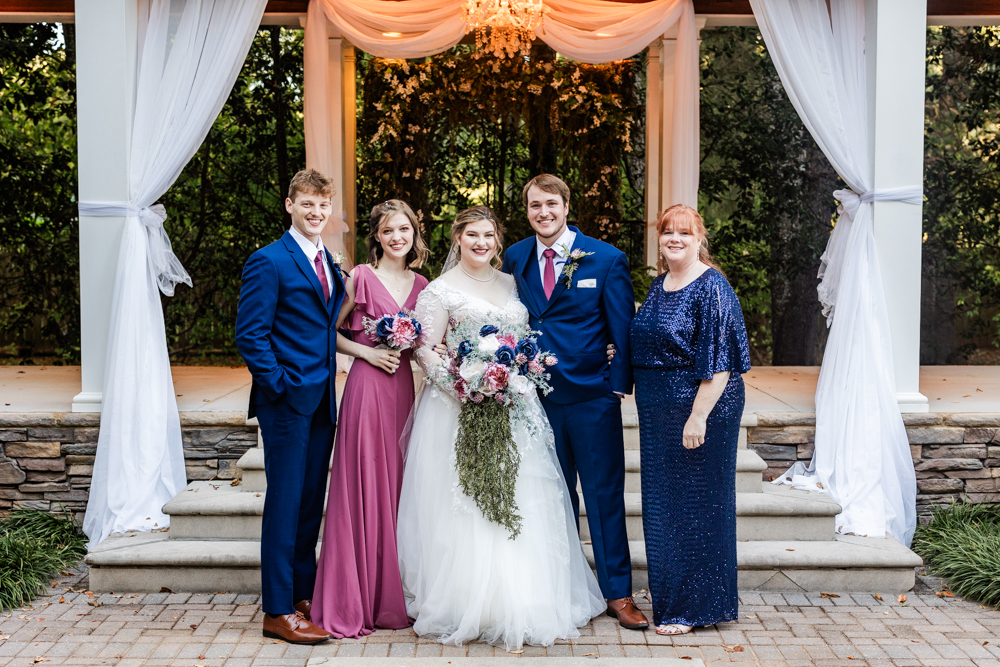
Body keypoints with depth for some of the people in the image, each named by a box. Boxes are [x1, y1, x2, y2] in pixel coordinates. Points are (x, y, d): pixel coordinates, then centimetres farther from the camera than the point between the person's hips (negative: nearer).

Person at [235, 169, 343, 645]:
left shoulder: (329, 264, 16)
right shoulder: (269, 261, -8)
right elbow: (250, 334, -13)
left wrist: (330, 382, 9)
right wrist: (279, 383, -14)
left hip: (322, 401, 7)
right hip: (287, 401, -7)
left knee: (311, 501, 13)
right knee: (285, 502, -2)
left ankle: (305, 596, 24)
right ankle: (278, 611, 6)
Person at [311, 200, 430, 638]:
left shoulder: (421, 285, 12)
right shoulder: (361, 277, -3)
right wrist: (368, 352, -9)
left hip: (403, 388, 5)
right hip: (367, 386, -5)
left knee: (397, 488, 9)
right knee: (363, 489, -3)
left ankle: (392, 598, 20)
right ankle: (353, 602, 8)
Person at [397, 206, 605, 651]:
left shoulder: (511, 283, 14)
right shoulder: (442, 289, -2)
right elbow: (424, 350, -7)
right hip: (464, 409, -5)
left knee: (520, 503, 5)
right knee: (467, 508, -5)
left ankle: (523, 605, 15)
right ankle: (470, 607, 6)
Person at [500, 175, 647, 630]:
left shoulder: (606, 259, -4)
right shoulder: (514, 259, 6)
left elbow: (624, 331, -3)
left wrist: (619, 386, -9)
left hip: (592, 398, -3)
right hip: (537, 397, 3)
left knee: (605, 496, 4)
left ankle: (618, 594, 16)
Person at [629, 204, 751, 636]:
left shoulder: (712, 288, -13)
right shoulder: (659, 286, 12)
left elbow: (718, 362, -18)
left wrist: (698, 417, -22)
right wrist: (647, 414, 15)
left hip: (699, 411, -8)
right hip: (658, 414, 8)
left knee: (696, 504, 2)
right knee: (662, 503, 15)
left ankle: (695, 607, 15)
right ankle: (668, 597, 29)